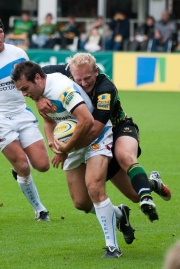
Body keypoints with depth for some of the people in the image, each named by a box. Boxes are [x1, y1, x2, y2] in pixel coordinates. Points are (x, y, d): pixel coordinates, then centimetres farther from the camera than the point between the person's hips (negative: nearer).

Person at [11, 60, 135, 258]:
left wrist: (65, 151, -26)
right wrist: (51, 140, -6)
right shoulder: (40, 93, -1)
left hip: (96, 137, -8)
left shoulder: (62, 88, -29)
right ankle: (119, 214, 31)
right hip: (74, 144, 8)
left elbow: (87, 121, -37)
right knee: (81, 202, 3)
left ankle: (112, 247, -16)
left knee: (94, 188, -24)